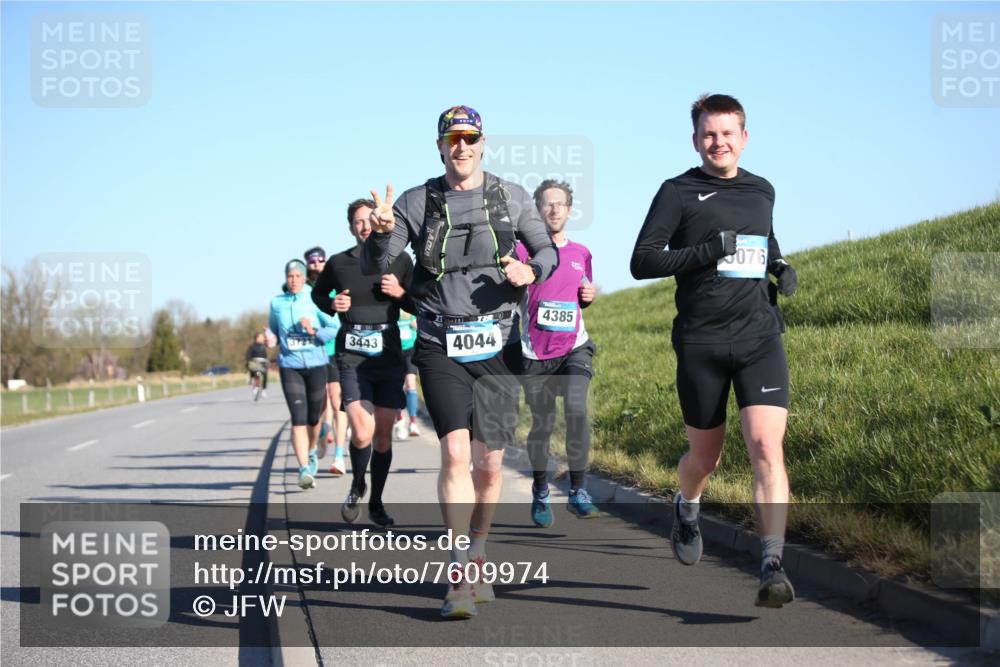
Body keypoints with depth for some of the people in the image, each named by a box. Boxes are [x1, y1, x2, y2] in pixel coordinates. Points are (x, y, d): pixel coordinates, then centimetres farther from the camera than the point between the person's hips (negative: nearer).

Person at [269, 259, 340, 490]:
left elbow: (335, 328, -7)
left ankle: (311, 451, 43)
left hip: (316, 365, 0)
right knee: (298, 418, -13)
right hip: (290, 366, 0)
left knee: (314, 417, 13)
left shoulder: (315, 300, -3)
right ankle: (304, 469, -18)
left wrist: (314, 332, -18)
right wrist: (272, 340, 7)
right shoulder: (277, 302, 5)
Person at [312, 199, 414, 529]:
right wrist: (332, 305, -2)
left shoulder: (401, 260, 3)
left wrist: (400, 293, -10)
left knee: (383, 433, 7)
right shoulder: (338, 263, 2)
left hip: (389, 355, 2)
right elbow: (318, 293, 20)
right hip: (352, 356, -2)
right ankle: (357, 486, 14)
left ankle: (376, 503, 24)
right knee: (362, 434, -16)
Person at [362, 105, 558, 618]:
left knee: (489, 463, 5)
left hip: (496, 344, 2)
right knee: (455, 453, -16)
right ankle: (459, 579, -13)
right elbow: (375, 266, -3)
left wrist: (532, 271, -10)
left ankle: (477, 560, 27)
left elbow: (548, 251, 13)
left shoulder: (510, 197, 6)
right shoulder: (417, 203, 3)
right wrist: (382, 231, -25)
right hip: (440, 345, -1)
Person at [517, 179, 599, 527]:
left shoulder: (582, 254, 10)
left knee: (576, 409, -20)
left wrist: (590, 295, 2)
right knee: (542, 424, 3)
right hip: (536, 353, -2)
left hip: (574, 347, 2)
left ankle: (578, 491, -12)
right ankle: (540, 494, 23)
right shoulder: (524, 250, -1)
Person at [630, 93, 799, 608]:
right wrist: (709, 251, -18)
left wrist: (779, 266, 11)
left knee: (766, 446, -16)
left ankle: (772, 567, -19)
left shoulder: (762, 191, 13)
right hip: (701, 343, -2)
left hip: (759, 336, 2)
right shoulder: (678, 192, 0)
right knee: (705, 458, 11)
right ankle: (686, 507, 47)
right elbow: (642, 261, -7)